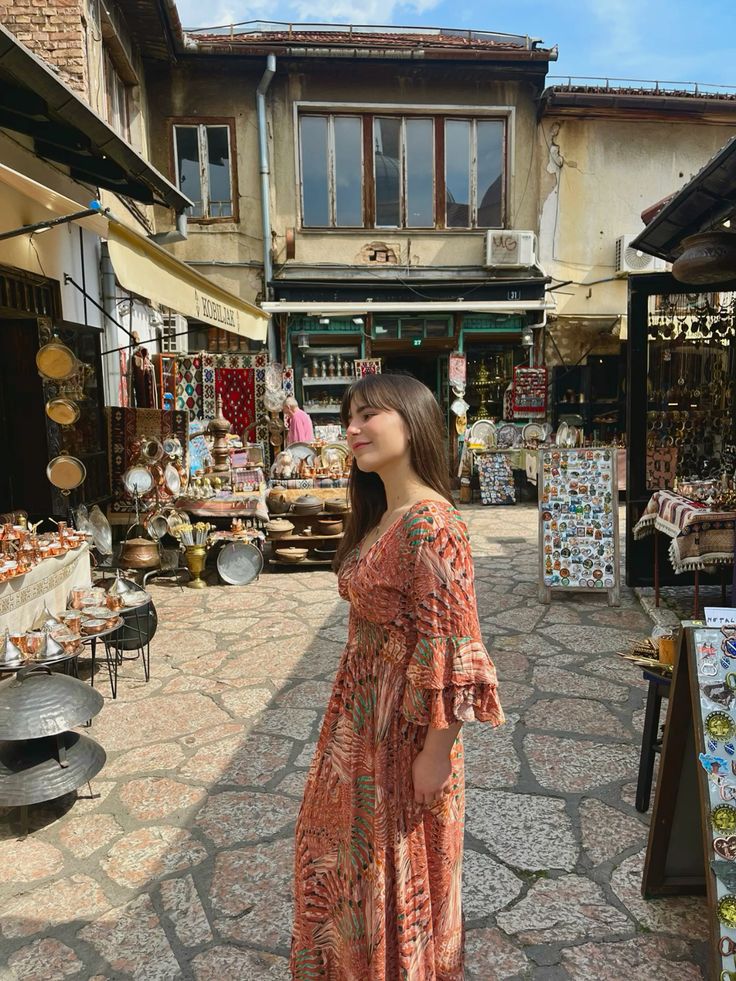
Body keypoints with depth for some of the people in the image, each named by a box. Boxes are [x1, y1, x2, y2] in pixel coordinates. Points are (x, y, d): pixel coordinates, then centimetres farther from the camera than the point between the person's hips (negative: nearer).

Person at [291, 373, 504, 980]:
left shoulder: (430, 525, -25)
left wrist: (436, 753, -19)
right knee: (347, 849, 27)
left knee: (395, 868, 14)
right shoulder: (379, 518, 5)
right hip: (360, 713, 9)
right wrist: (351, 715, 16)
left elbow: (451, 650, -24)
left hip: (405, 721, -9)